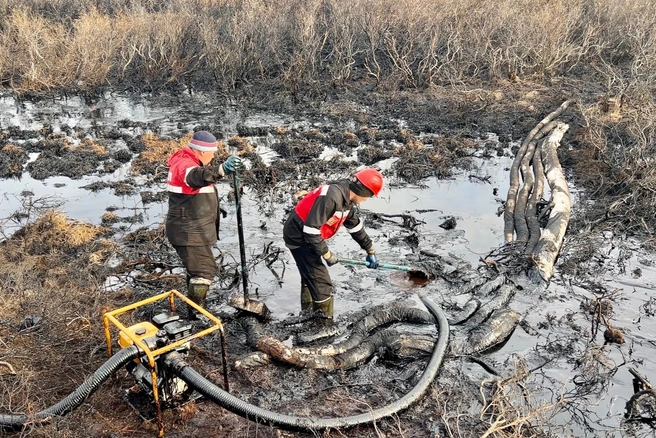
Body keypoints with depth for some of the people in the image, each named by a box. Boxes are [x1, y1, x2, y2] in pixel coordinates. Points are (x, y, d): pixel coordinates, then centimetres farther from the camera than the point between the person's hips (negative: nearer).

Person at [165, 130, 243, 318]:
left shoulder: (189, 162, 13)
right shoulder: (185, 164, -22)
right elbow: (197, 176, -47)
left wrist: (213, 210, 25)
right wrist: (222, 169, -65)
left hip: (193, 230, 11)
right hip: (188, 232, -11)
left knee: (197, 268, 22)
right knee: (204, 271, -9)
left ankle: (195, 309, 37)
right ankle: (195, 315, -1)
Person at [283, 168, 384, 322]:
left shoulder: (346, 199, 2)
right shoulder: (331, 196, -30)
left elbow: (356, 226, 16)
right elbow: (311, 230, -31)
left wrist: (370, 251, 24)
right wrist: (327, 254, -20)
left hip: (308, 236, 10)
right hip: (299, 236, -10)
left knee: (311, 276, 24)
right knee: (321, 282, -7)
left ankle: (308, 315, 42)